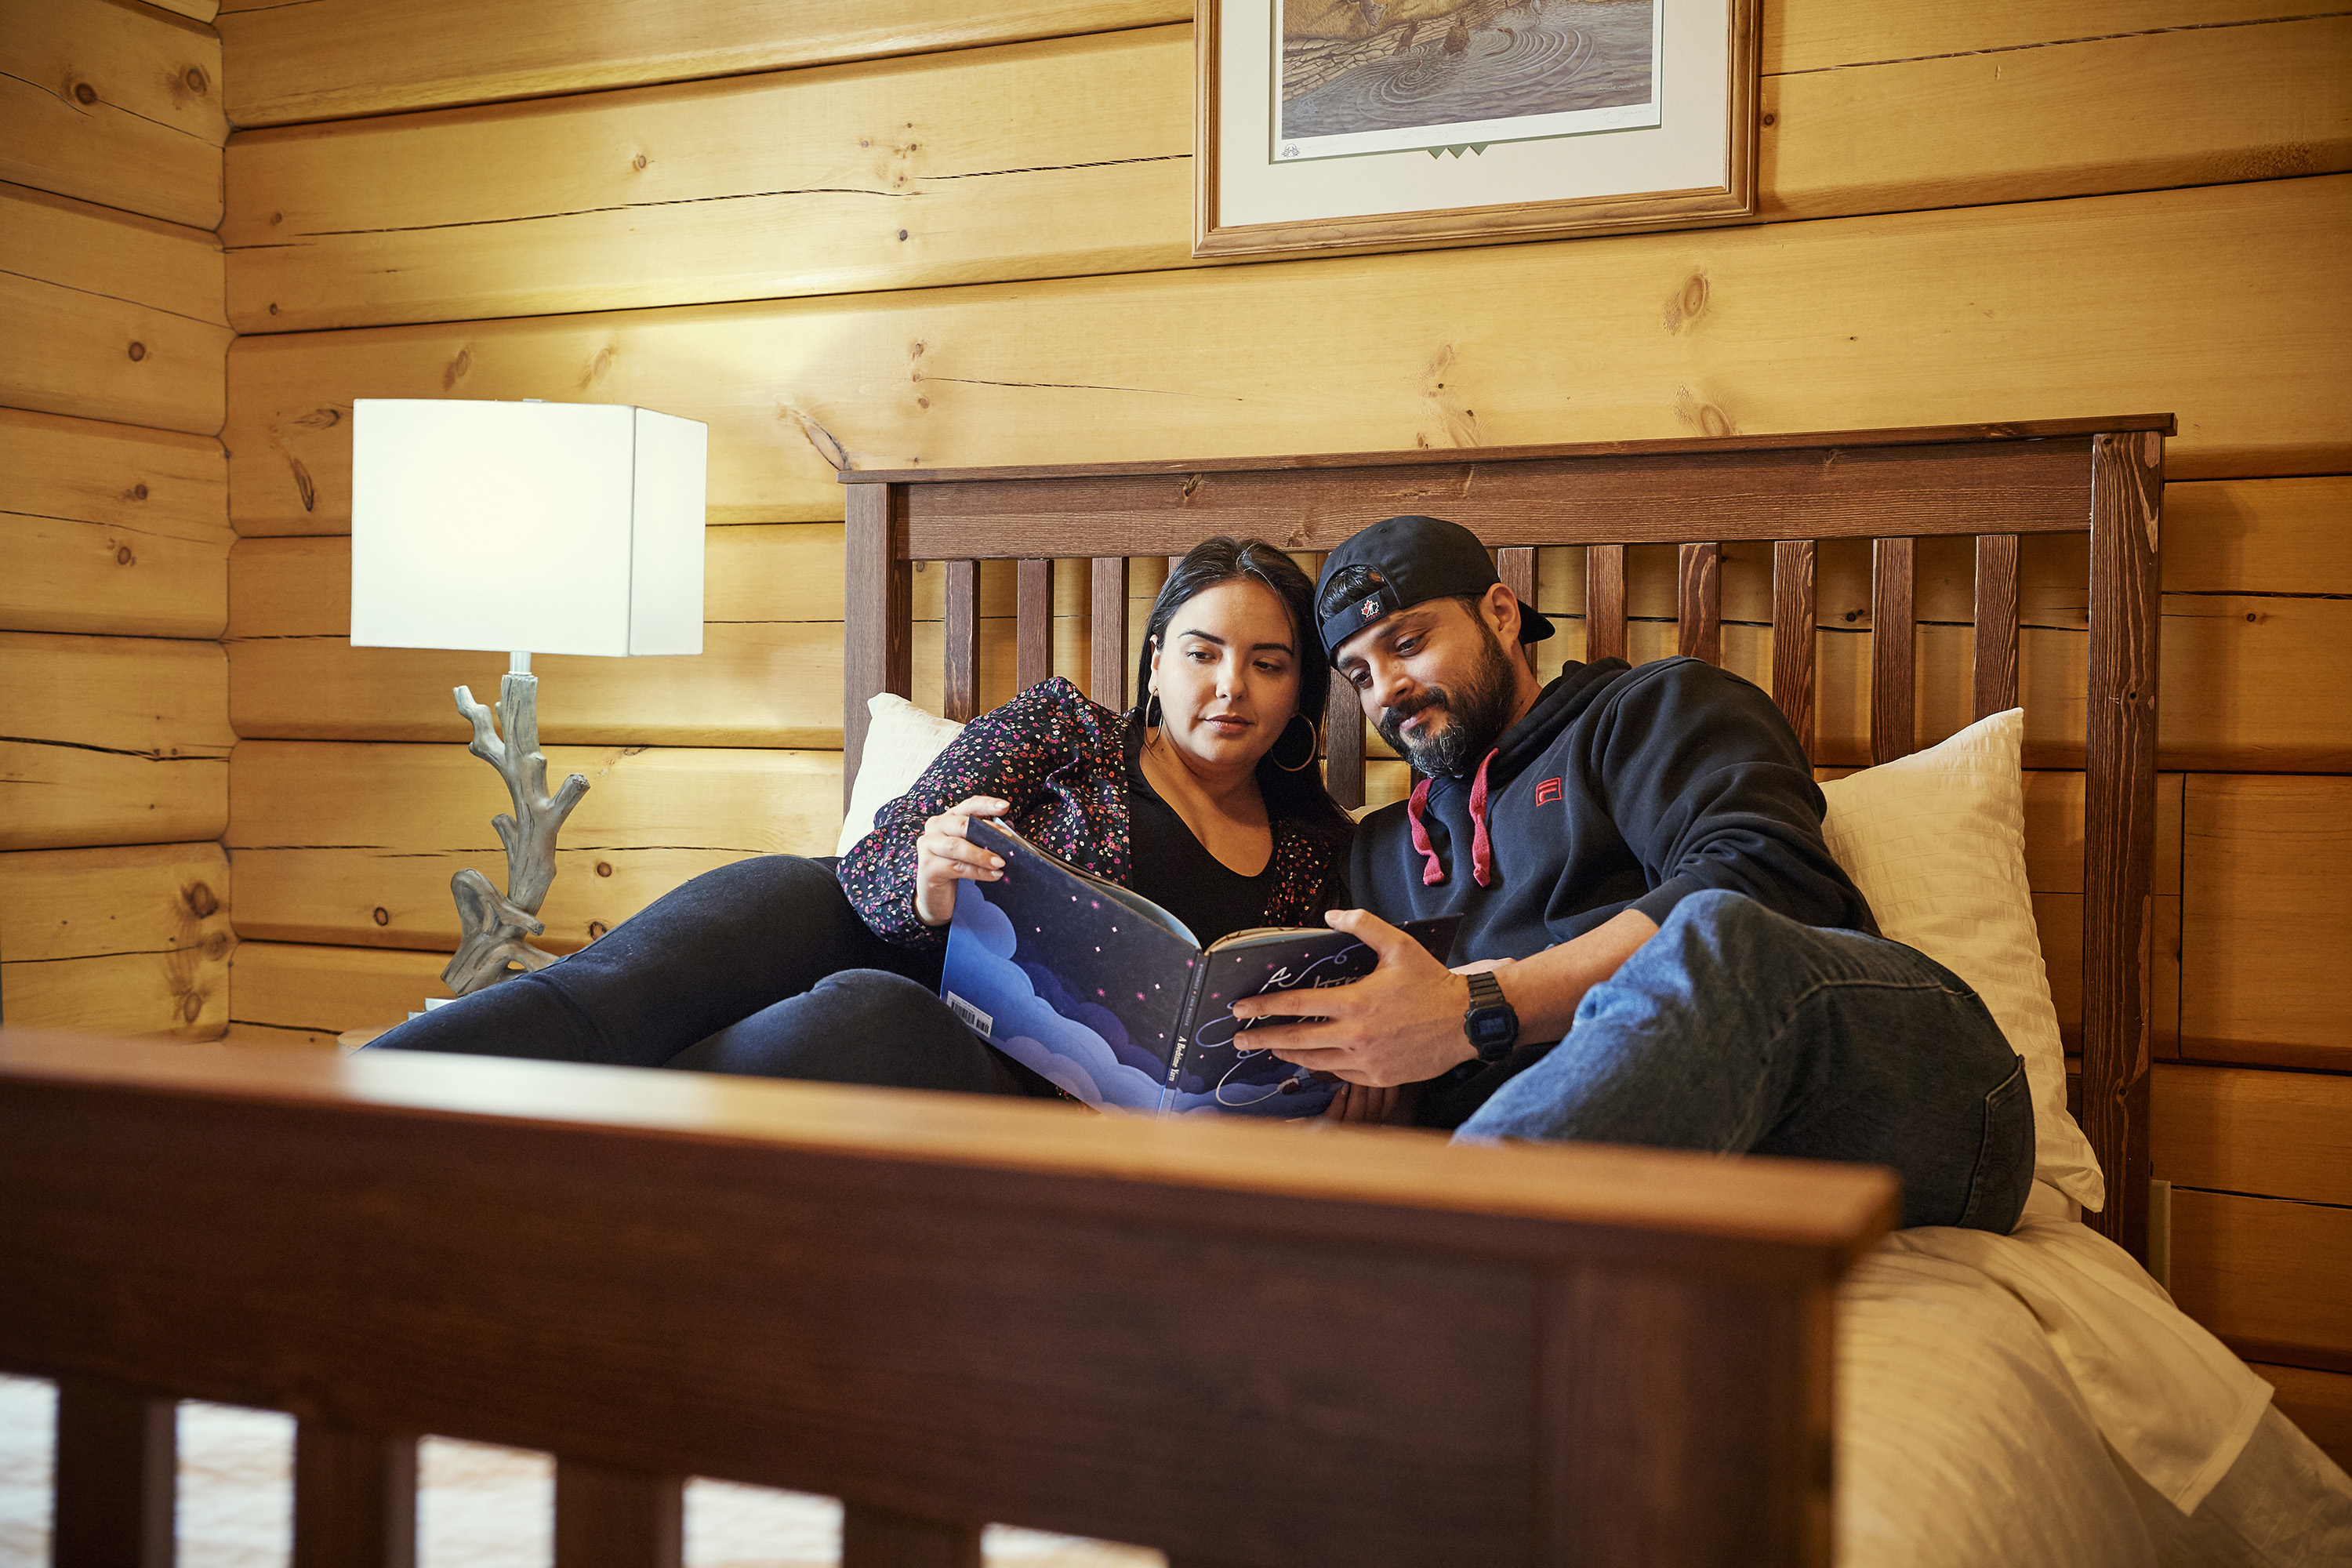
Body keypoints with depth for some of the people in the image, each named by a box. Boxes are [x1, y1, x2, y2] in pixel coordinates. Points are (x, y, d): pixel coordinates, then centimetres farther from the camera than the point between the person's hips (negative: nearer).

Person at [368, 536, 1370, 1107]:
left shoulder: (1312, 853, 19)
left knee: (869, 1015, -38)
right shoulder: (1064, 727, 13)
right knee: (627, 990, -31)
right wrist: (927, 889, -23)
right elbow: (876, 867, 2)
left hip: (1013, 1068, -1)